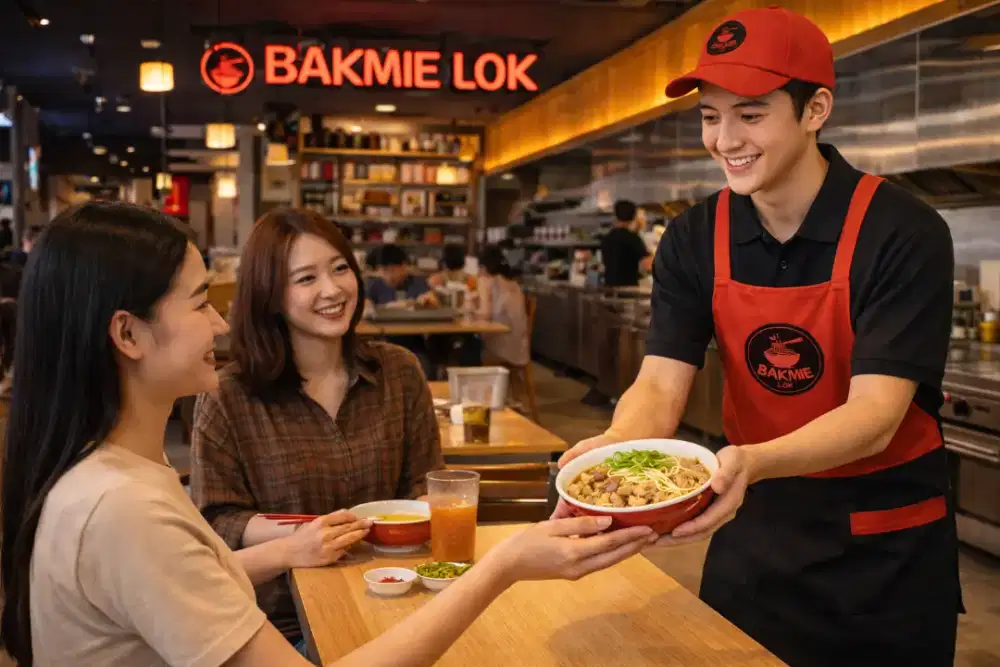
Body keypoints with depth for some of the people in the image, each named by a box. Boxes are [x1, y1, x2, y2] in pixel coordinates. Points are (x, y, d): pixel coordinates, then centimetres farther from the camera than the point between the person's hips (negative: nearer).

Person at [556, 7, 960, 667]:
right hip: (757, 530, 4)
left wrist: (753, 461, -43)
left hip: (886, 548, -3)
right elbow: (661, 384, -12)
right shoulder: (694, 241, -6)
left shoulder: (903, 233, -19)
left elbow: (875, 414, -25)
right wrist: (616, 446, -35)